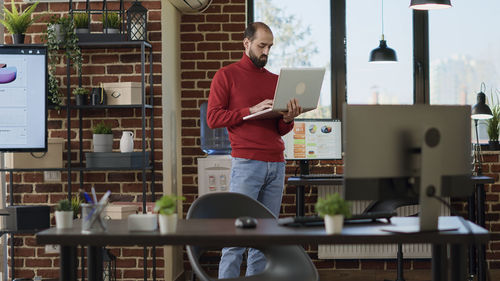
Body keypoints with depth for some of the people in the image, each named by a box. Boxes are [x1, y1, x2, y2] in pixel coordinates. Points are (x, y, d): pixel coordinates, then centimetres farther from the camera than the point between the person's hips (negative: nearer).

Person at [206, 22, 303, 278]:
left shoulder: (274, 80, 18)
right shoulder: (226, 75, 4)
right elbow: (213, 117, -5)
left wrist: (288, 119, -3)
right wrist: (251, 111, -14)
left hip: (276, 165, 5)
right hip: (246, 163, -5)